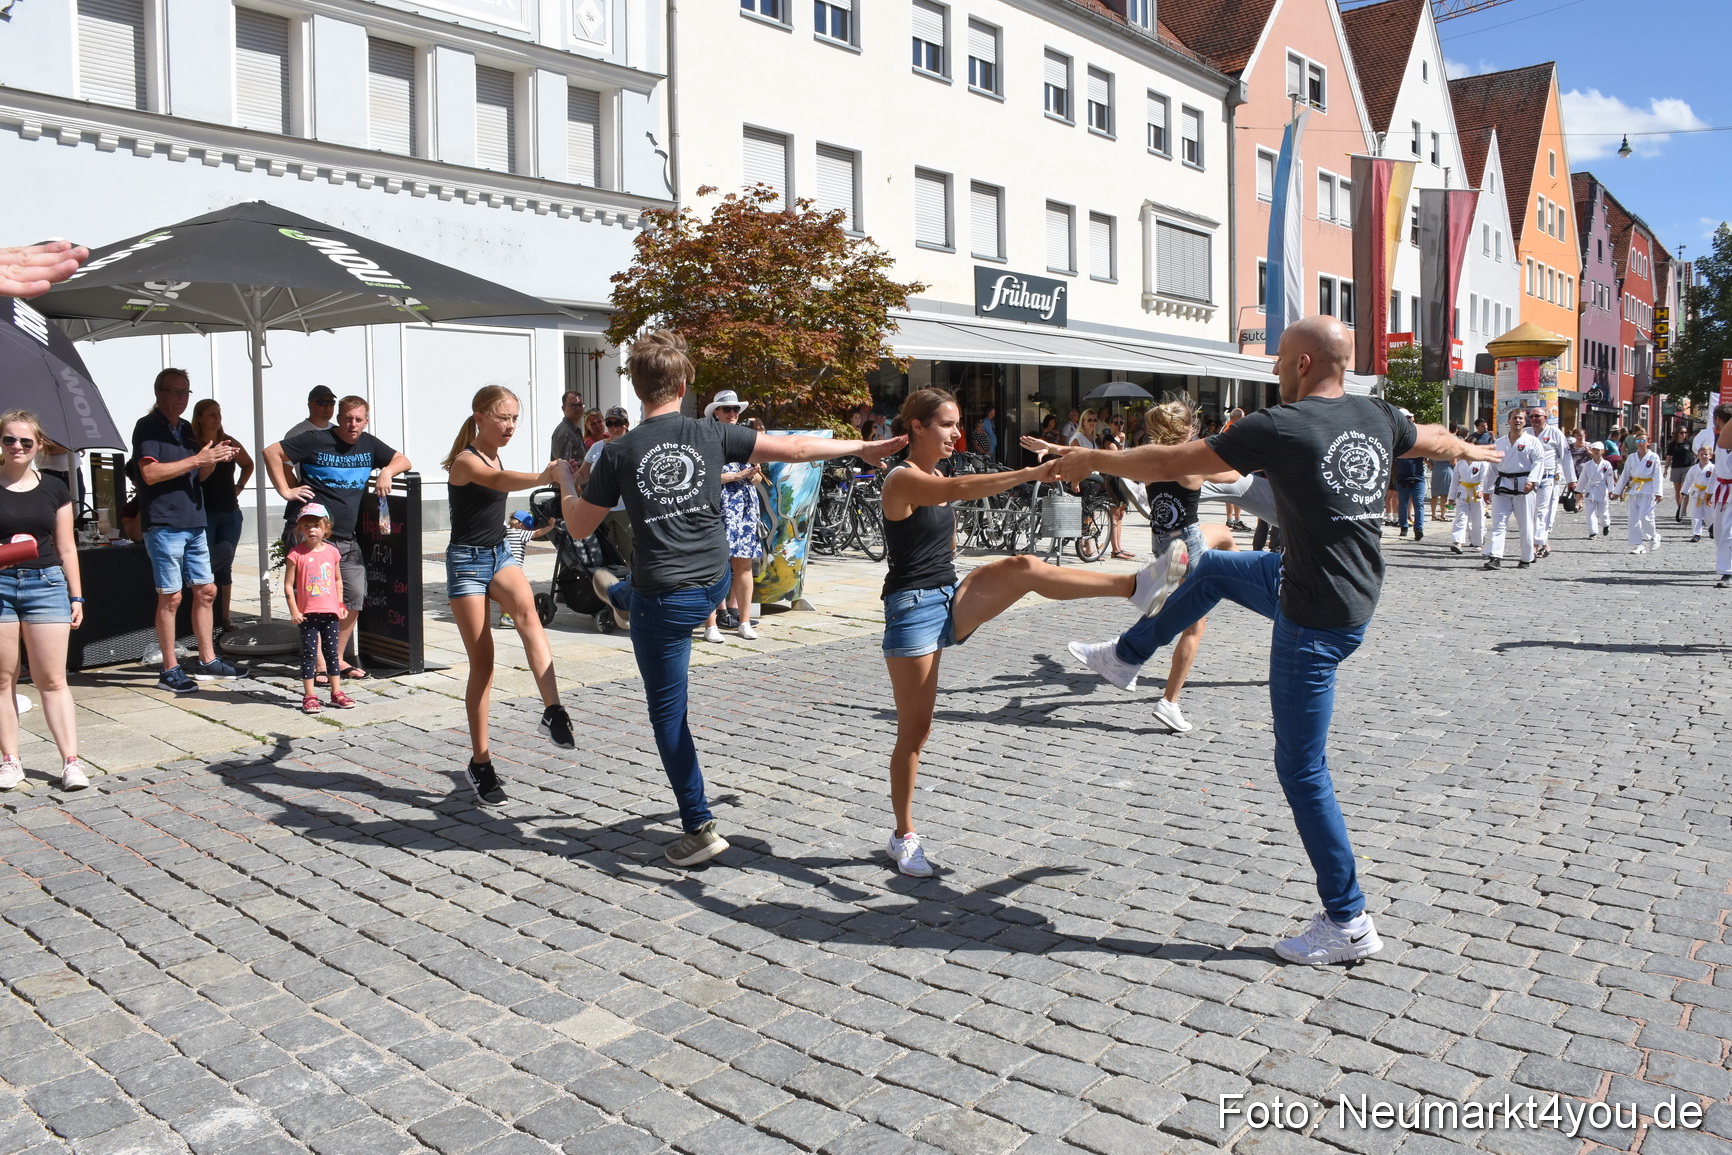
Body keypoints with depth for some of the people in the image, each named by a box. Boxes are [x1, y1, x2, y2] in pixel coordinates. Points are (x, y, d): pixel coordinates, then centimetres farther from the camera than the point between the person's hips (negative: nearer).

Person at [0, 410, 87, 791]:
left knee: (53, 680, 0)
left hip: (46, 584, 0)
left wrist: (76, 596, 8)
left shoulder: (54, 489, 7)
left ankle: (71, 760, -1)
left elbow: (66, 548, 11)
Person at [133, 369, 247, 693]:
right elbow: (150, 473, -19)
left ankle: (207, 660, 20)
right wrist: (197, 459, -19)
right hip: (164, 524, -8)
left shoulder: (186, 430, 17)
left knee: (206, 590, 10)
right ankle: (170, 670, 3)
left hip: (194, 523, 8)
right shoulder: (148, 427, -6)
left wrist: (214, 460, 1)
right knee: (170, 597, -4)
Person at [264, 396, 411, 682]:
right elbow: (271, 453, -3)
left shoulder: (369, 444, 11)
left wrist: (387, 471, -1)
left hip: (346, 539, 6)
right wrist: (285, 491, -7)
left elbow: (402, 461, 20)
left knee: (354, 599, 5)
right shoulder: (316, 440, -4)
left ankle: (337, 658, 18)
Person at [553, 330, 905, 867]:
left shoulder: (619, 453, -12)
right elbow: (795, 448, -2)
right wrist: (860, 447, 12)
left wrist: (565, 481, 20)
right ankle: (618, 597, 77)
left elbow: (579, 527, -2)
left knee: (667, 714, 8)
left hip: (663, 599, -4)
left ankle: (700, 828, 10)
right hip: (715, 582, 5)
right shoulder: (712, 435, -7)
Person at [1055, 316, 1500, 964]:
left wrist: (1093, 460, 1)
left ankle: (1349, 925, 11)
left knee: (1301, 768, 2)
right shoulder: (1377, 418, 1)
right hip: (1354, 590, 9)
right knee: (1210, 567, 26)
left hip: (1316, 618, -9)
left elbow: (1171, 463, -15)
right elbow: (1437, 442, 24)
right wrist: (1473, 450, 48)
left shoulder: (1280, 428, -21)